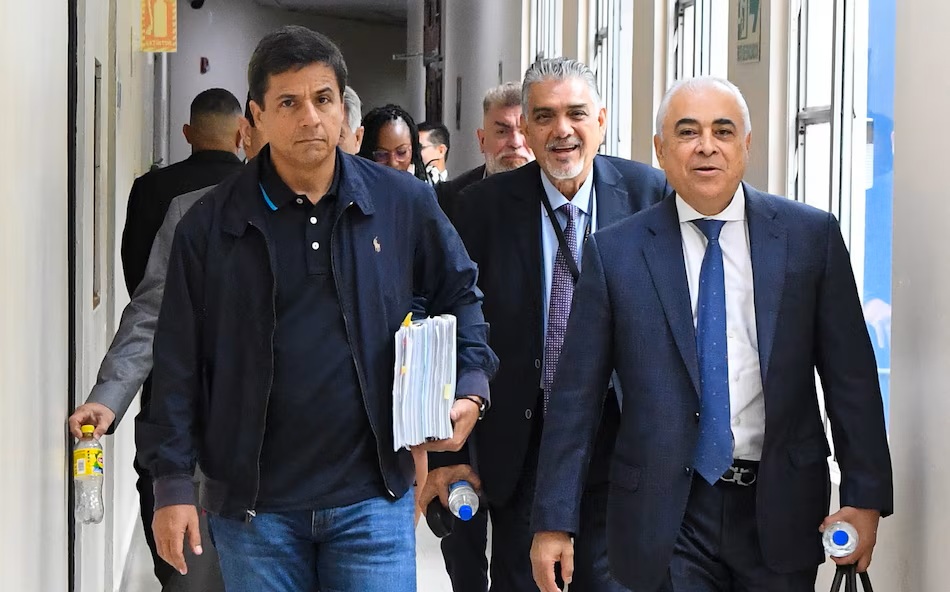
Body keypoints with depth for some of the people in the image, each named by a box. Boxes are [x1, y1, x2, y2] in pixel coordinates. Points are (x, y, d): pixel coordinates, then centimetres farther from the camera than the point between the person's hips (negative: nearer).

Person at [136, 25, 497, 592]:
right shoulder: (212, 224, -2)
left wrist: (470, 389, 0)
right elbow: (180, 359, 1)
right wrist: (173, 481, -2)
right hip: (251, 503, 0)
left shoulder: (404, 202, 0)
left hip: (372, 497, 0)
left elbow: (460, 294, 14)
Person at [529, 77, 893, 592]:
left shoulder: (811, 236, 1)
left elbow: (850, 377, 2)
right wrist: (554, 522, -3)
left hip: (780, 508, 1)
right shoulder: (614, 252, -1)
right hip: (666, 514, -1)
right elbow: (576, 396, -1)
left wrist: (865, 496, -2)